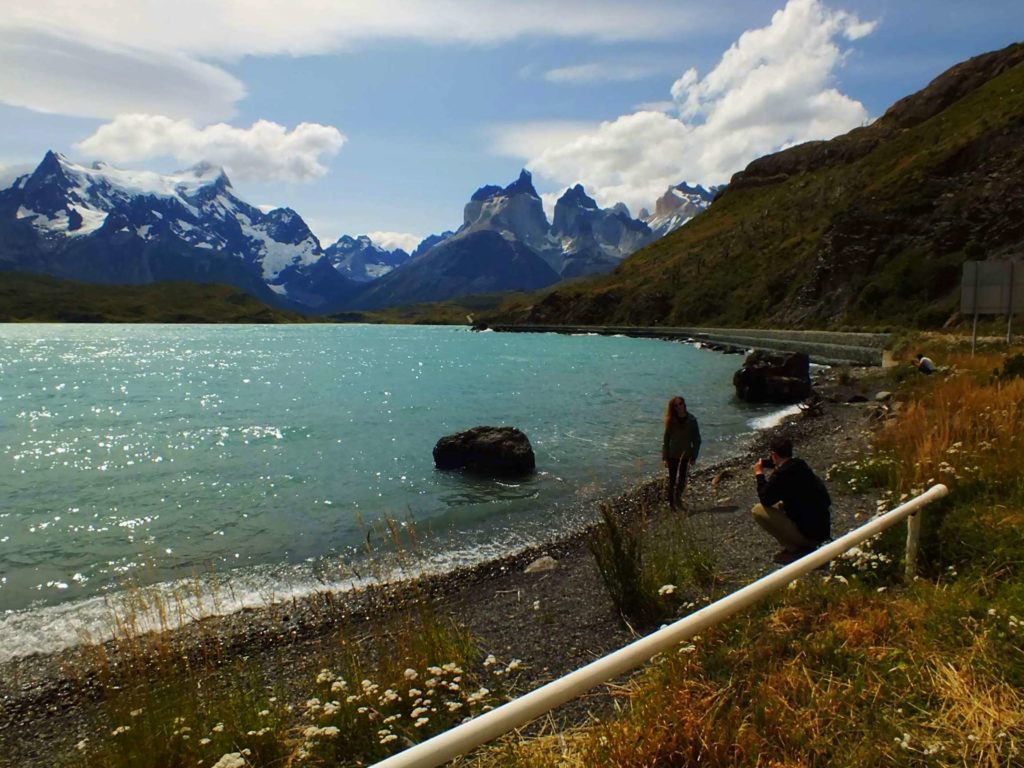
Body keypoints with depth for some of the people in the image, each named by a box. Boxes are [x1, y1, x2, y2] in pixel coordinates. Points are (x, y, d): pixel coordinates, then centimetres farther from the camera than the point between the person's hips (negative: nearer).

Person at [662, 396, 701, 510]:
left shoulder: (692, 420, -7)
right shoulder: (671, 421, -7)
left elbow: (697, 439, -3)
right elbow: (666, 439, -3)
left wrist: (694, 457, -5)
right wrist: (665, 457, -6)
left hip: (685, 454, 1)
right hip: (672, 454, -1)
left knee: (682, 478, 8)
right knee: (672, 479, 4)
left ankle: (677, 499, 24)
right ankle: (671, 503, 13)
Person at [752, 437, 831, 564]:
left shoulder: (782, 473, -20)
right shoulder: (801, 466, 8)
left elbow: (765, 500, -10)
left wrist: (759, 475, 0)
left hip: (809, 534, -9)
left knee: (758, 510, -7)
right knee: (781, 505, 27)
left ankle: (795, 550, 0)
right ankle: (805, 546, 16)